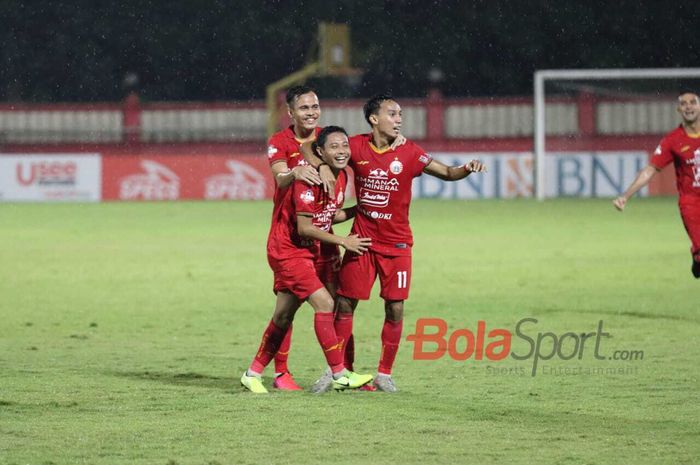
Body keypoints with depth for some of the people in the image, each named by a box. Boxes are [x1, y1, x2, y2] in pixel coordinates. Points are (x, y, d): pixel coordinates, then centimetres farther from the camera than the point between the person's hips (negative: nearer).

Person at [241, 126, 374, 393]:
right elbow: (304, 227, -23)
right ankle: (340, 375, -12)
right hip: (288, 250, -9)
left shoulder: (341, 177, 3)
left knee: (283, 316, 14)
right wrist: (343, 242, -19)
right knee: (324, 303, -17)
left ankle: (253, 374, 25)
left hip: (309, 252, 9)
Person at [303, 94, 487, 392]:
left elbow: (446, 173, -10)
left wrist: (467, 169, -31)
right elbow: (307, 147, 2)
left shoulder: (408, 152, -7)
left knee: (395, 309, -2)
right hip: (361, 239, 1)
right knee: (345, 305, 4)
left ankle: (384, 374, 11)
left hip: (396, 244, -1)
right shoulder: (357, 147, -5)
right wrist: (321, 166, -18)